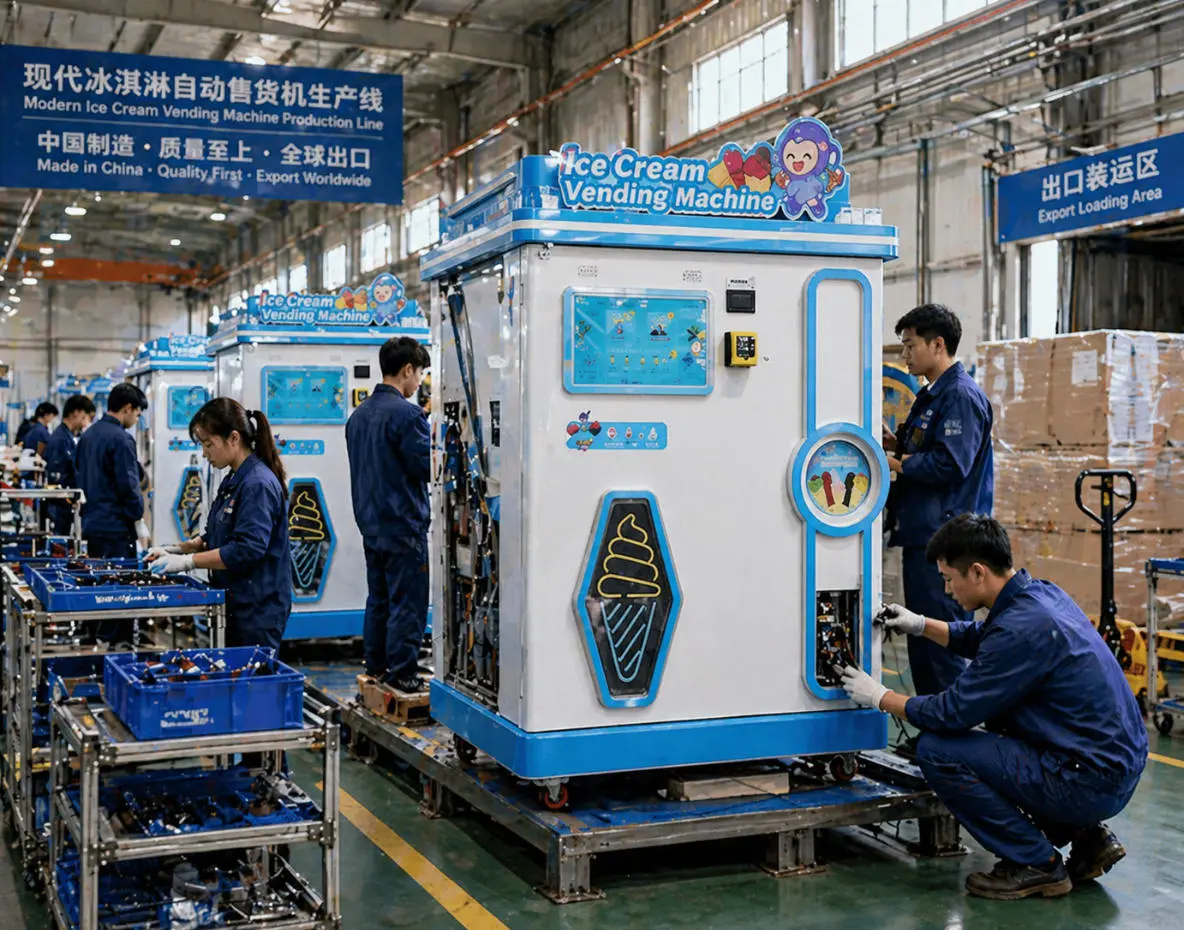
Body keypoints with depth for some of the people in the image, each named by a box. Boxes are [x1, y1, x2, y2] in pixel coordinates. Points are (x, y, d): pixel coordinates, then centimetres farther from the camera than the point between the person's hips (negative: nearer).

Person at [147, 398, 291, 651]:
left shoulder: (258, 484, -17)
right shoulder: (233, 481, 12)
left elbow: (247, 549, -24)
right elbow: (216, 536, 22)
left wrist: (188, 561, -20)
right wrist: (177, 549, 7)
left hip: (258, 608, -10)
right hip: (236, 602, 10)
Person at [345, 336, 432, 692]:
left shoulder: (359, 414, 11)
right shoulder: (407, 414, -17)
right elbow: (427, 467, -16)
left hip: (371, 524, 9)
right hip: (403, 524, -9)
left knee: (378, 598, 16)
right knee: (407, 603, -2)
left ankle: (375, 667, 23)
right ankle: (402, 673, 1)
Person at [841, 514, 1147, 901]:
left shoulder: (1022, 629, -23)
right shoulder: (1041, 593, 6)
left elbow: (951, 713, -16)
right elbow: (981, 639, 28)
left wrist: (879, 697, -1)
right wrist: (921, 625, 19)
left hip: (1092, 781, -10)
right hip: (1119, 760, 10)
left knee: (937, 750, -12)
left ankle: (1036, 864, 0)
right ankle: (1087, 837, 18)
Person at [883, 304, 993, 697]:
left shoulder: (961, 395, -14)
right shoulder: (930, 395, 18)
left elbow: (950, 464, -22)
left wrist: (897, 463, -12)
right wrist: (895, 443, 8)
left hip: (944, 536, -11)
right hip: (922, 532, 11)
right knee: (921, 637, 15)